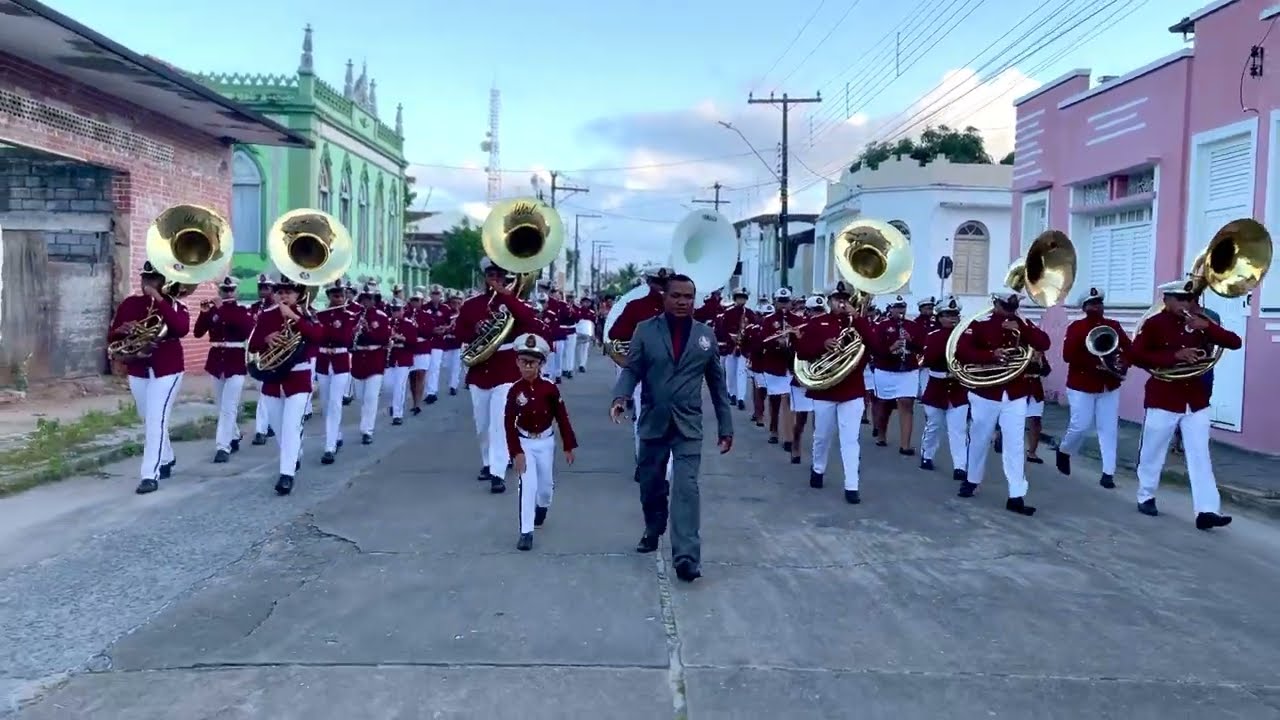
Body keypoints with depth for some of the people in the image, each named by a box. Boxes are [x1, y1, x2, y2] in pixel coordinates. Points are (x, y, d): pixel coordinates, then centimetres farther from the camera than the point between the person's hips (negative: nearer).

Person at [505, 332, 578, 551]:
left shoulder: (549, 388, -11)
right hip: (524, 443, -1)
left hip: (546, 442, 1)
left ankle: (542, 507, 49)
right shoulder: (515, 391, -11)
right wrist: (516, 452, -16)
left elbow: (562, 418, -5)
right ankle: (526, 532, -7)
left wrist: (569, 447, -4)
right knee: (528, 485, -12)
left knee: (546, 484, 13)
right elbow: (509, 424, -10)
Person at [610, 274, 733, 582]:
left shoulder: (706, 335, 4)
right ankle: (653, 530, 41)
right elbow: (631, 369, -4)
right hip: (653, 422, 1)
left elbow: (717, 382, 8)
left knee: (686, 487, -12)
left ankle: (686, 556, -14)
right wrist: (620, 397, -25)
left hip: (688, 424, -1)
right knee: (650, 485, 15)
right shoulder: (645, 330, 1)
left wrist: (725, 426, 7)